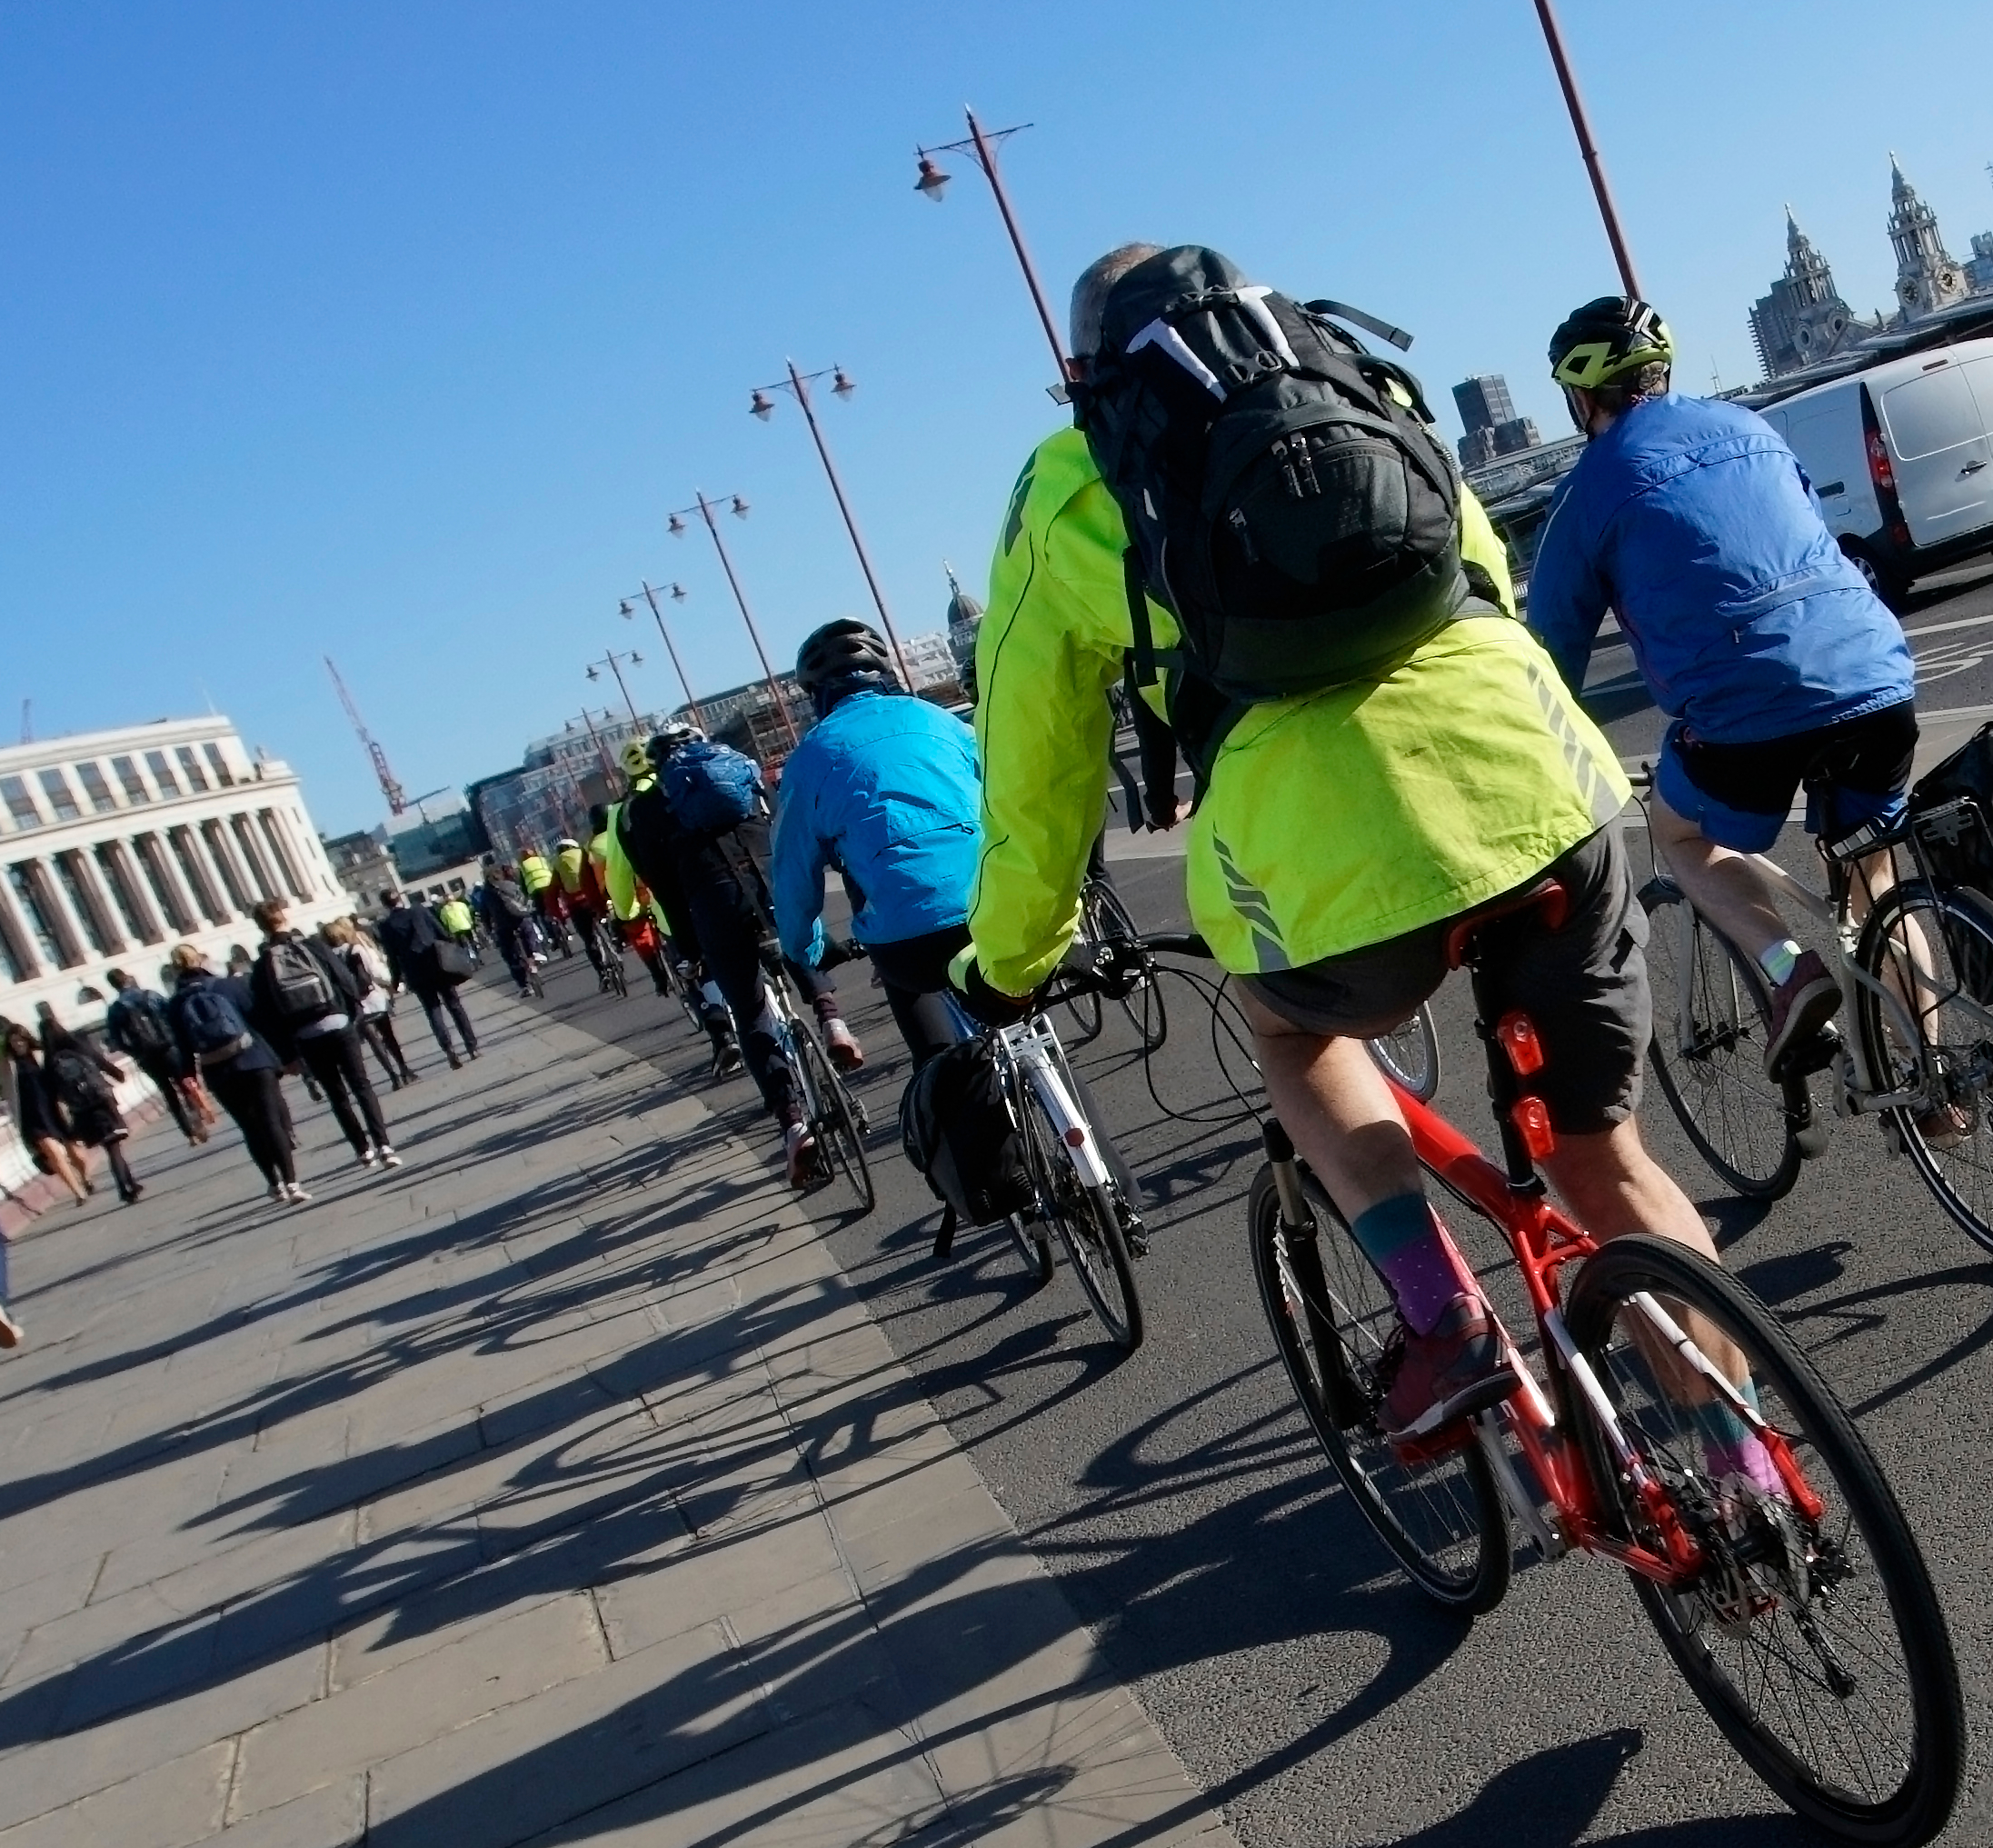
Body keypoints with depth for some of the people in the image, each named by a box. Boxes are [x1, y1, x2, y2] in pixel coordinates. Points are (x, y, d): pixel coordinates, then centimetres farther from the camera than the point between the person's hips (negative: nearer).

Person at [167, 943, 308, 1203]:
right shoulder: (229, 984, 1)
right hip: (253, 1060, -2)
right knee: (272, 1121, -4)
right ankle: (291, 1184, -14)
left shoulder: (175, 1006, 5)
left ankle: (276, 1185, 17)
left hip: (219, 1074, 2)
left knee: (251, 1129, 14)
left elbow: (184, 1046, 4)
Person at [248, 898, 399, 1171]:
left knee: (337, 1094, 12)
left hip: (305, 1038, 1)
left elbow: (266, 1015, 1)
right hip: (338, 1025, -1)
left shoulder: (262, 966, 3)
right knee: (361, 1085, 4)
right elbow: (345, 979, -6)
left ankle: (365, 1151, 14)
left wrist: (287, 1054, 5)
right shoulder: (311, 945, -1)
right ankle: (384, 1146, -6)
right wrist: (354, 1011, 7)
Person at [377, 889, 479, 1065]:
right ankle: (472, 1046, 10)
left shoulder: (386, 926, -2)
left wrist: (395, 982, 8)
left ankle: (450, 1052, -7)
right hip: (438, 965, 1)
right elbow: (441, 932, 0)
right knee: (455, 1006, 10)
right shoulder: (419, 910, 1)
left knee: (434, 1012, 4)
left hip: (417, 974, -1)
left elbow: (392, 957, -1)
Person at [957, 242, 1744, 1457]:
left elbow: (1035, 776, 21)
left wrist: (1008, 964, 36)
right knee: (1607, 1160, 23)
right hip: (1538, 784, 4)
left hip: (1331, 856, -3)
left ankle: (1444, 1319, 18)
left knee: (1287, 1020, 31)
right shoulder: (1363, 386, 27)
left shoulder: (1068, 492, 18)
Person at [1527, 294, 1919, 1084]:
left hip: (1747, 708, -5)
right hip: (1880, 680, 5)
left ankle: (1789, 965, 2)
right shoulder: (1748, 426, 21)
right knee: (1872, 877, 25)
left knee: (1681, 834, 25)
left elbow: (1554, 645, 11)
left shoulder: (1590, 488, 6)